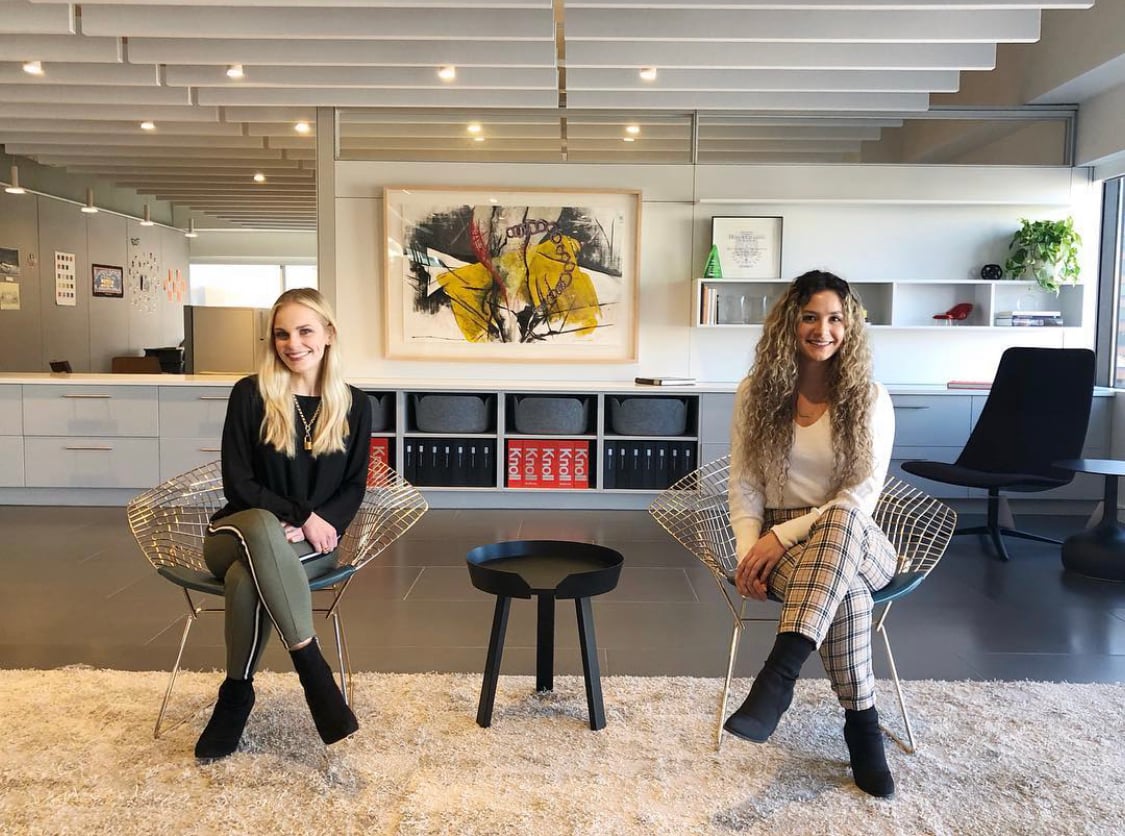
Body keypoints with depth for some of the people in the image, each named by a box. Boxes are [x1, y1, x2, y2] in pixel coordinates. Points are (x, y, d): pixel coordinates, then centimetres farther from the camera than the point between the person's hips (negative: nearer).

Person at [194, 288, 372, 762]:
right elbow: (237, 483, -4)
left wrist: (321, 524, -15)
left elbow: (354, 487, 5)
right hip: (237, 534, 0)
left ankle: (236, 696, -13)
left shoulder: (353, 404, 3)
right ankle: (312, 669, -35)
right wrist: (300, 515, -16)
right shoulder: (250, 395, -2)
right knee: (262, 525, -39)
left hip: (314, 542, 1)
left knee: (247, 578, -34)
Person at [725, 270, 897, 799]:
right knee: (845, 590, -37)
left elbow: (861, 497, -9)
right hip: (779, 546, 0)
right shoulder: (757, 393, 4)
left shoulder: (870, 399, -1)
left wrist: (783, 535, -21)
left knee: (842, 519, -41)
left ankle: (779, 676, -47)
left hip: (856, 543, 0)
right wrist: (749, 550, -17)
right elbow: (744, 485, 1)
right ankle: (862, 724, -23)